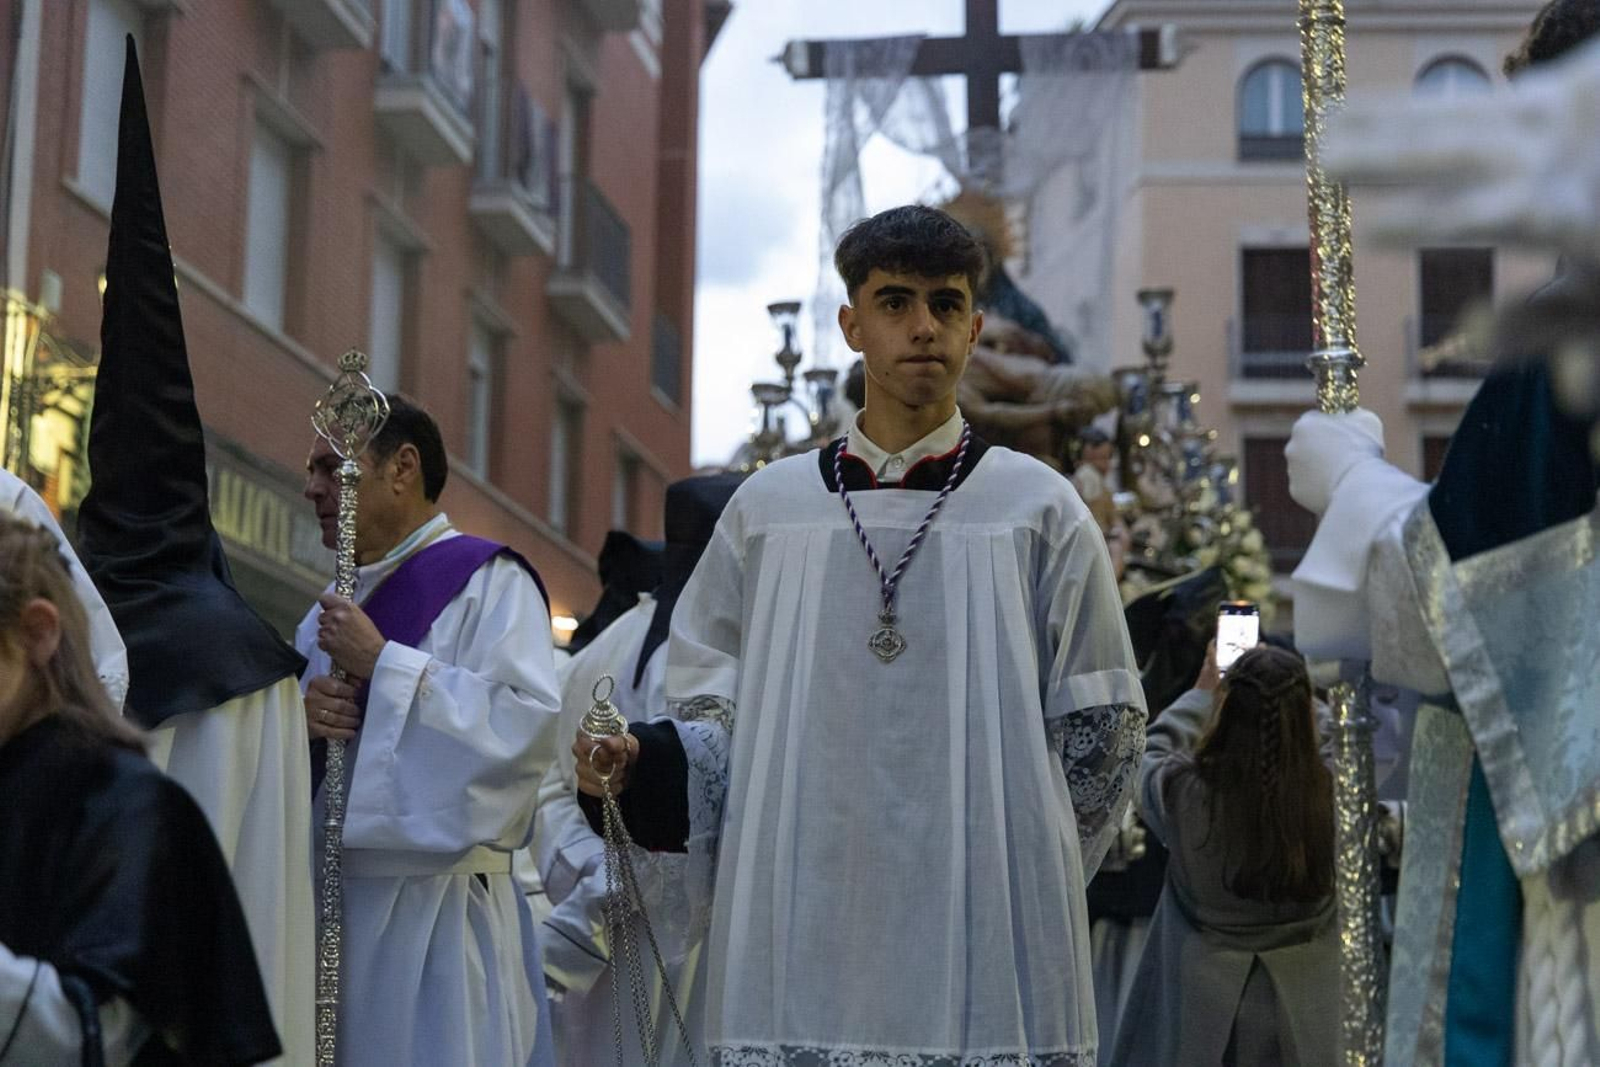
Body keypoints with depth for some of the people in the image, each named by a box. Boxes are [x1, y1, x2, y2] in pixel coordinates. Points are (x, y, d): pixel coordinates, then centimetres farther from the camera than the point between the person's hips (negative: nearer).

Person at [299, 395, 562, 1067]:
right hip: (330, 907, 7)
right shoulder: (329, 612, 19)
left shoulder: (488, 582, -4)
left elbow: (528, 722, -19)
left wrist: (381, 662, -16)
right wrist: (298, 720, -5)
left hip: (437, 916, -7)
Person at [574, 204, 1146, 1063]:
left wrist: (1023, 876, 1)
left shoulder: (1039, 510, 4)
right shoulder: (768, 508, 9)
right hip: (800, 948, 1)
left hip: (985, 951, -1)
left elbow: (1099, 731, 6)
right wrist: (641, 759, -7)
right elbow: (720, 720, 12)